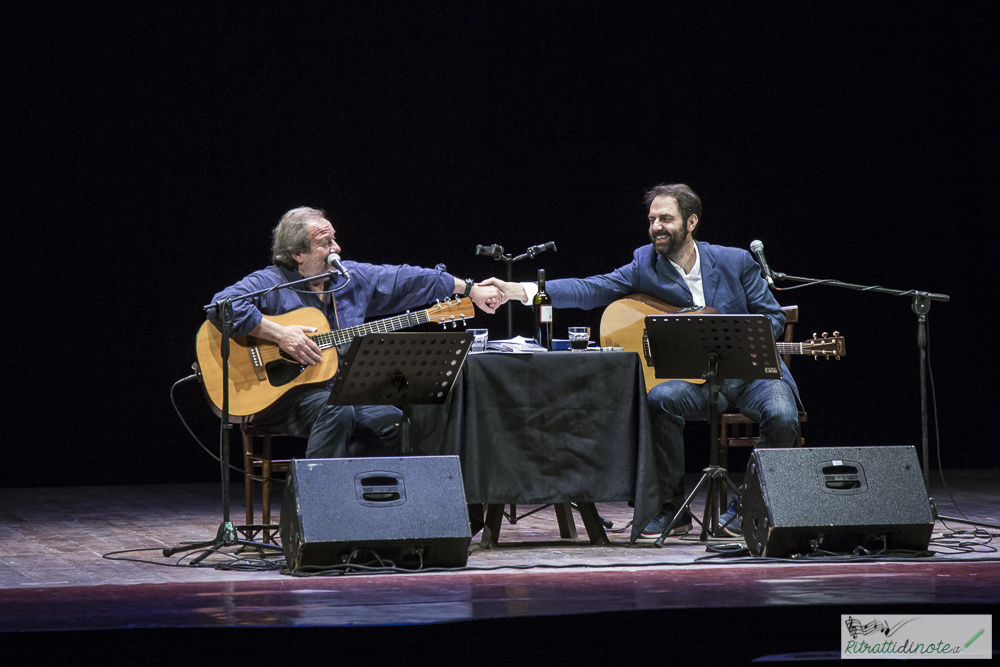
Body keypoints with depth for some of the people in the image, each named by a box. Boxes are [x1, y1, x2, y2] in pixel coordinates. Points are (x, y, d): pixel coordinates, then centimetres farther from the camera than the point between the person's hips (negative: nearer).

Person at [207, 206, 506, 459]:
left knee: (391, 420, -18)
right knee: (337, 412, -34)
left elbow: (405, 280, 16)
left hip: (341, 392, 6)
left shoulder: (351, 278, 12)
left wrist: (470, 290, 17)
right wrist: (279, 334, -27)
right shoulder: (269, 284, -8)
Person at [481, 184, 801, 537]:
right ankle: (673, 508, -15)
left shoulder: (736, 262, 1)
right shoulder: (645, 265, 2)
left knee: (782, 415, -29)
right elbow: (590, 289, -9)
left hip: (750, 371, 0)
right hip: (695, 382, 0)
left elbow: (773, 317, 6)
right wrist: (519, 290, -21)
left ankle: (745, 505, -3)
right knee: (661, 398, -32)